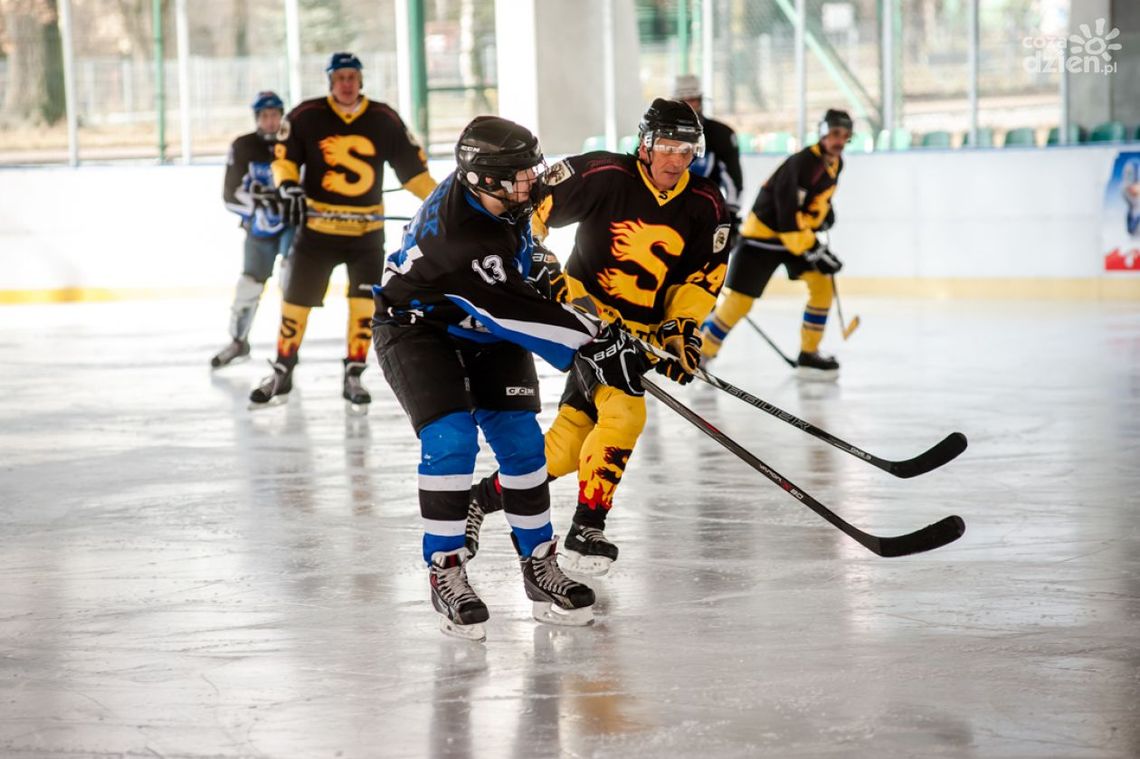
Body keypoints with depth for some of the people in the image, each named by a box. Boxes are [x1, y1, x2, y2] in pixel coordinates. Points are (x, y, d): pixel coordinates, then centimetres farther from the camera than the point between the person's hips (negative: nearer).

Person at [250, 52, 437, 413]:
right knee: (296, 302, 3)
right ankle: (281, 376, 19)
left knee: (364, 305, -3)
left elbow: (413, 166, 3)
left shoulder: (384, 120, -1)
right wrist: (288, 186, -22)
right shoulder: (306, 116, -6)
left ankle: (353, 378, 11)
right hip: (317, 229, -1)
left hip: (367, 231, 1)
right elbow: (284, 157, -3)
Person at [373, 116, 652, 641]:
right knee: (450, 440, -22)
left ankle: (539, 562, 10)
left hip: (486, 330, 7)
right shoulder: (461, 238, -37)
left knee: (521, 440, -2)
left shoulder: (498, 196, -13)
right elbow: (519, 313, -38)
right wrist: (596, 345, -37)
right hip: (418, 328, -7)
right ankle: (445, 573, -8)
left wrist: (534, 261, 6)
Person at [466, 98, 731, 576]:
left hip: (638, 333, 6)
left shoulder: (705, 206, -2)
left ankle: (481, 499, 20)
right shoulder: (604, 175, -16)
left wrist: (682, 330, -6)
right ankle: (586, 531, -13)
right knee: (623, 412, -24)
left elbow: (703, 274, 6)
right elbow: (530, 210, -10)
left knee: (570, 441, 2)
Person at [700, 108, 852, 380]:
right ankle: (700, 354, 6)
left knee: (823, 284, -5)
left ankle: (809, 355, 5)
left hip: (799, 233, 8)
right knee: (737, 301, -10)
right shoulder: (802, 163, -27)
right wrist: (812, 249, -28)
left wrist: (825, 213, 12)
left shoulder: (834, 163, 2)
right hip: (762, 234, -8)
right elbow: (787, 215, -30)